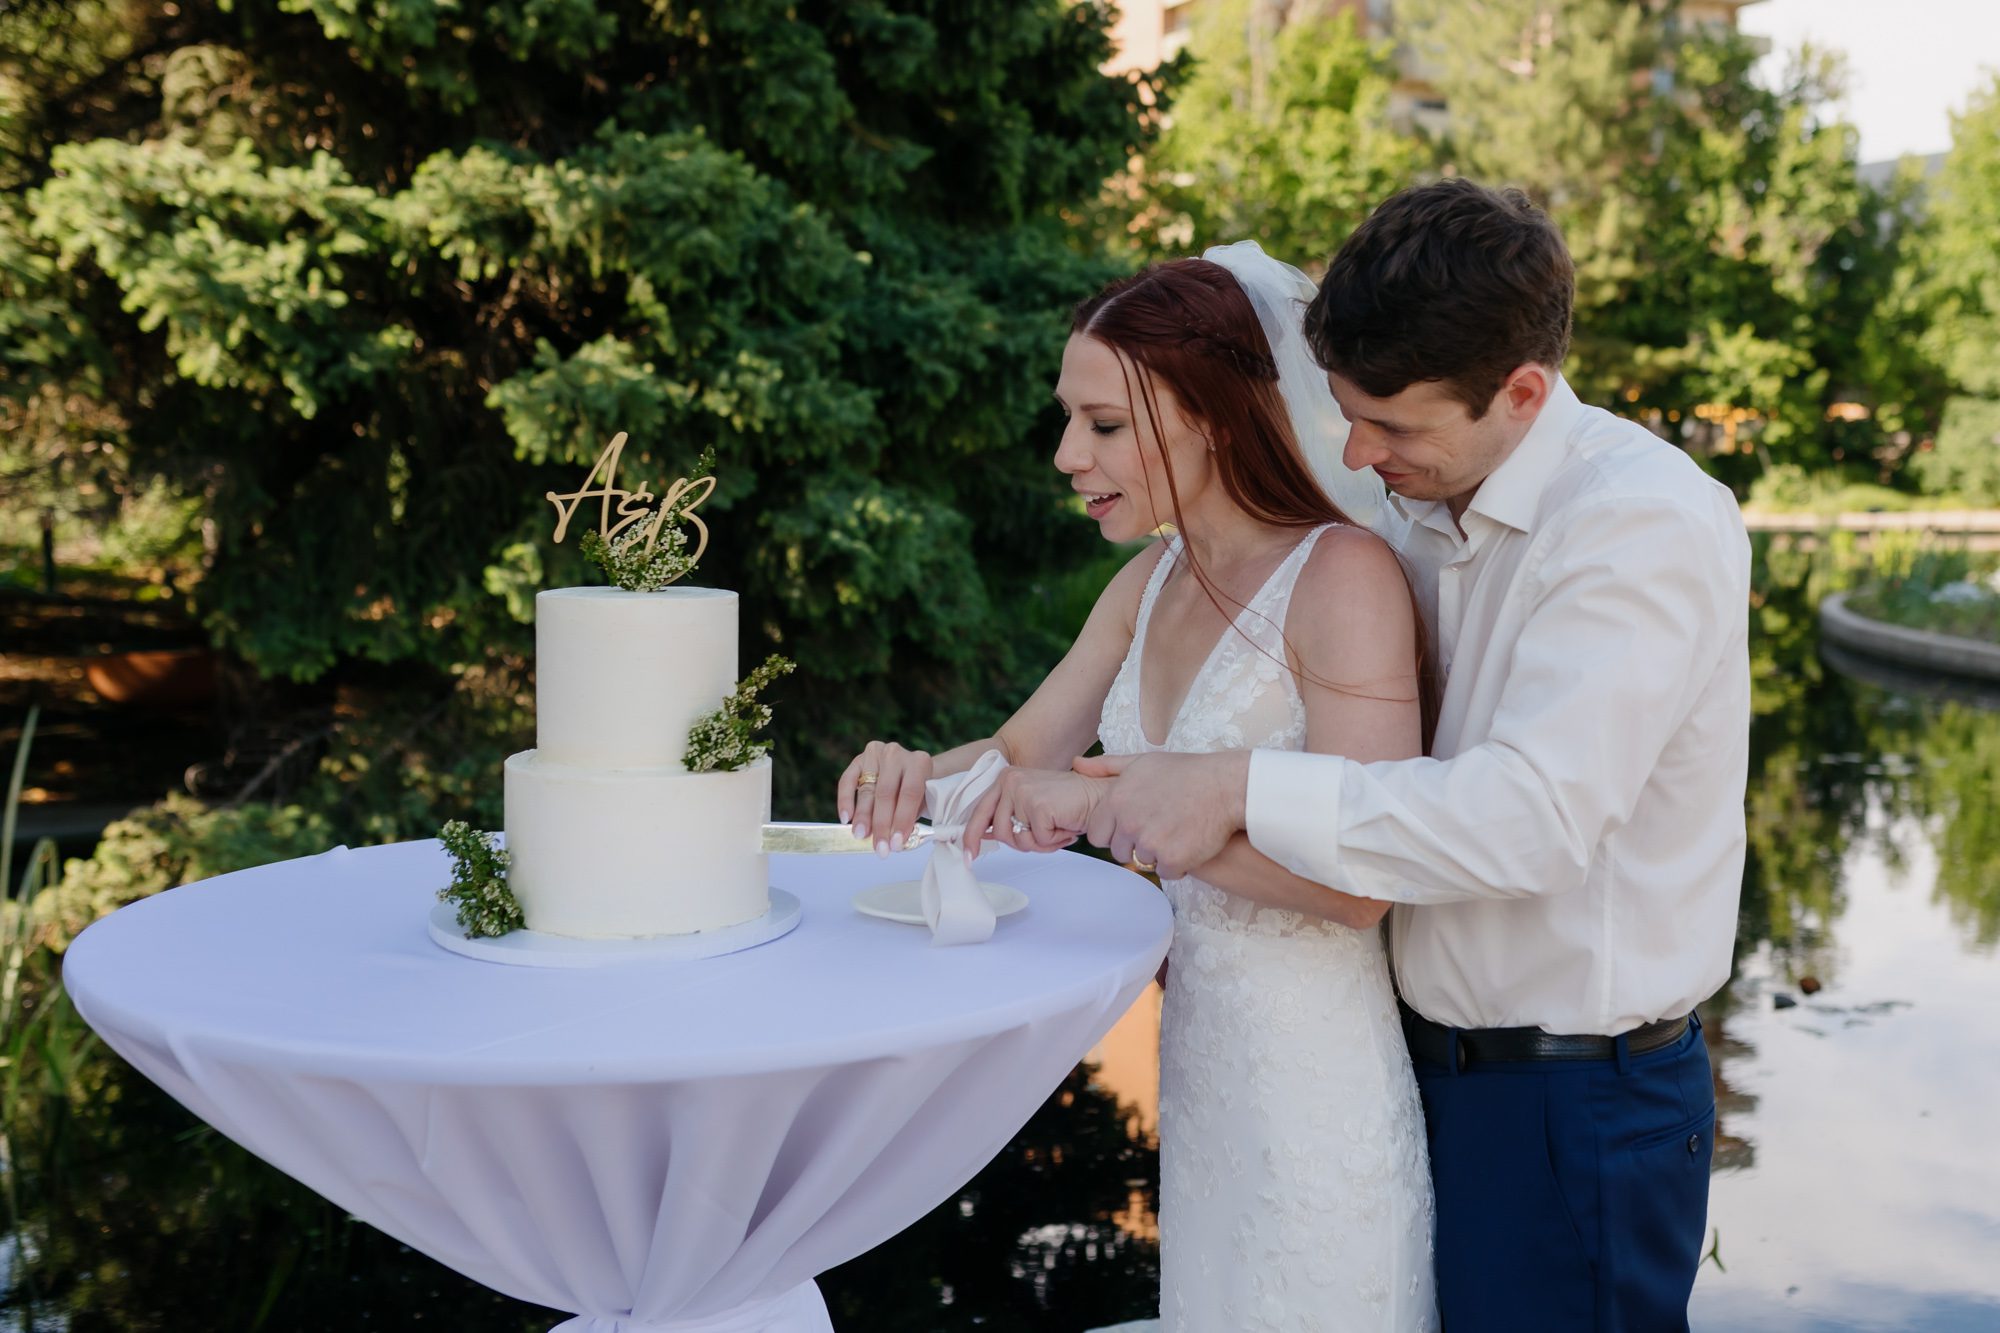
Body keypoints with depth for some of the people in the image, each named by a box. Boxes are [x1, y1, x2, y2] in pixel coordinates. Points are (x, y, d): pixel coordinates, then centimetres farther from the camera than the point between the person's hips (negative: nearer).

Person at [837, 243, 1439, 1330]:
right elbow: (1023, 754, 12)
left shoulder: (1343, 576, -18)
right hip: (1196, 1060, 7)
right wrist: (920, 775, -9)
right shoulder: (1153, 583, 6)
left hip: (1316, 1074, -7)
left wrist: (1122, 804, -26)